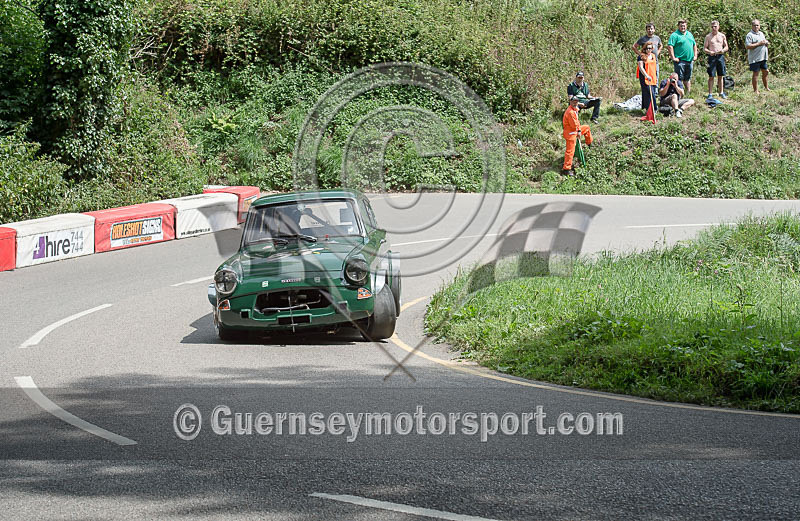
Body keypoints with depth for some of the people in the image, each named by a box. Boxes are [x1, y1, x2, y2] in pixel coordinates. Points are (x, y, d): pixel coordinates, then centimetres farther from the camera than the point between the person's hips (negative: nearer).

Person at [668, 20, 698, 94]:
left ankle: (688, 93, 23)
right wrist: (673, 58, -18)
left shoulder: (690, 34, 16)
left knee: (688, 78, 15)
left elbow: (694, 45, 26)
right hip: (680, 60, -7)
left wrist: (695, 55, 16)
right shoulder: (675, 35, -7)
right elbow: (670, 46, -15)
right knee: (679, 78, -8)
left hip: (690, 60, 7)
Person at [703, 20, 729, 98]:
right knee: (711, 76, -3)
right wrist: (709, 52, -19)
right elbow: (704, 48, 2)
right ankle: (710, 94, 0)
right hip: (712, 57, -2)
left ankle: (721, 93, 15)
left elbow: (726, 47, 12)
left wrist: (723, 50, -11)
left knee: (720, 76, 7)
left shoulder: (722, 36, 9)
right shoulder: (708, 36, 3)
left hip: (720, 56, 2)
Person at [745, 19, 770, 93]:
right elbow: (747, 46, -21)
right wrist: (759, 44, -22)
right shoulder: (750, 35, -10)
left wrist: (767, 43, 4)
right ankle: (755, 90, 3)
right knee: (755, 73, -3)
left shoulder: (761, 34, 16)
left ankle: (766, 87, 30)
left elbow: (765, 42, 30)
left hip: (763, 57, 8)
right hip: (755, 58, -8)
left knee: (765, 72, 15)